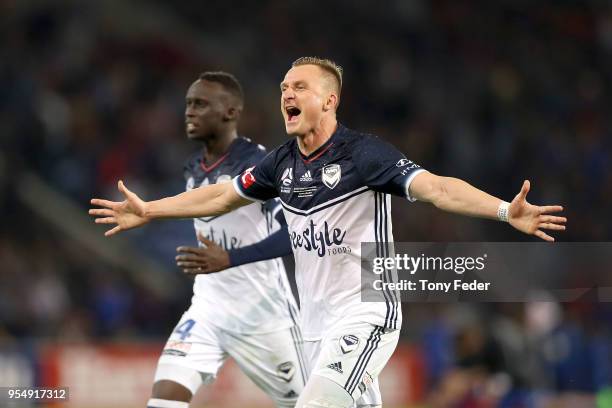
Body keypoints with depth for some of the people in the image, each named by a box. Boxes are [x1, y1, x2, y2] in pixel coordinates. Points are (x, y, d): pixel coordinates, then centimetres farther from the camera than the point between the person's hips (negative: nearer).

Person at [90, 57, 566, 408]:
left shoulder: (362, 153, -14)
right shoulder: (282, 163, 6)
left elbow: (435, 187, -25)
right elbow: (221, 196, 21)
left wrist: (506, 210, -40)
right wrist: (147, 211, 28)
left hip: (366, 317, -7)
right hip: (317, 324, 7)